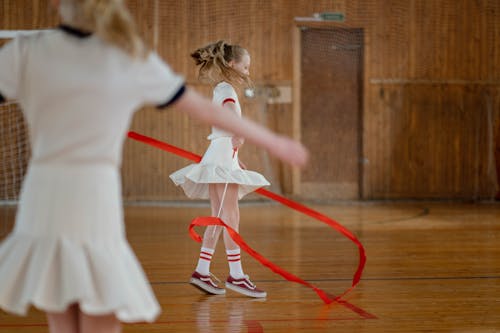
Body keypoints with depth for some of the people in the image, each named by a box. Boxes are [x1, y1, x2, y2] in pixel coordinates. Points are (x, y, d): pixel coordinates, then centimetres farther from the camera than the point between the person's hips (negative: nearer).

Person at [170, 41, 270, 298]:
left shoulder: (220, 90, 22)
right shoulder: (226, 89, -9)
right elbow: (230, 109, -28)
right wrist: (236, 132, -41)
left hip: (221, 158, 10)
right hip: (223, 155, -10)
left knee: (219, 218, 9)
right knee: (231, 216, -12)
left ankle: (202, 271, 11)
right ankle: (235, 275, -13)